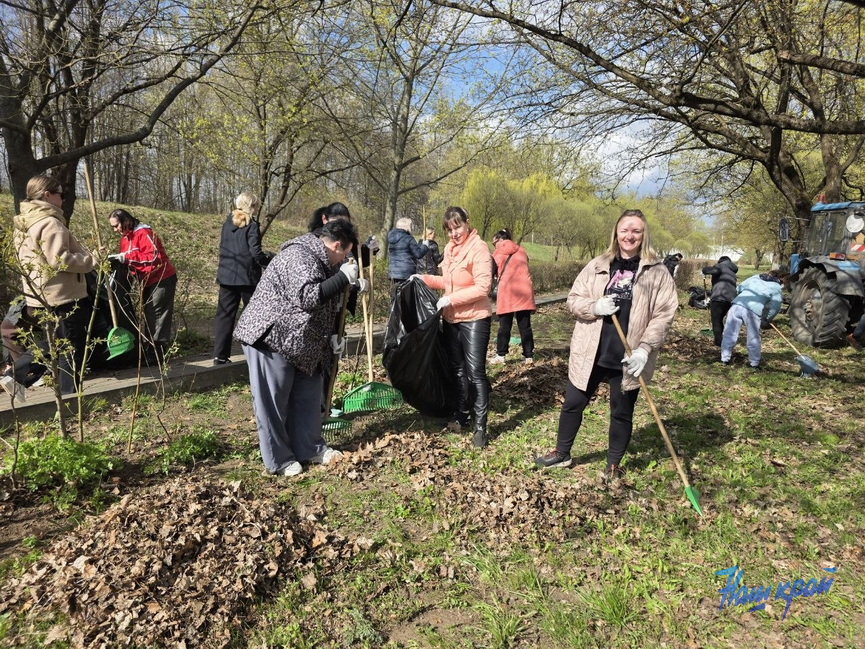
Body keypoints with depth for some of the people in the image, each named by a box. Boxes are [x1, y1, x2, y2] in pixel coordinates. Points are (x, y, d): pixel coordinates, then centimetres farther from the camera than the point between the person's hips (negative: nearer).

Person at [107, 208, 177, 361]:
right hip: (148, 281, 10)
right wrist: (117, 259, -8)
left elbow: (155, 257, -29)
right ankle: (151, 349, 19)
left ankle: (157, 352, -6)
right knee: (148, 314, 12)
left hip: (162, 279, -10)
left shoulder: (144, 233, -18)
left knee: (156, 315, -10)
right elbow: (126, 260, 14)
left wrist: (127, 257, -28)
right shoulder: (125, 238, 11)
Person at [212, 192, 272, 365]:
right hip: (247, 277, -5)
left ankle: (220, 354, 3)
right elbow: (256, 253, -16)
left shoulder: (227, 223, 11)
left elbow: (223, 248, 16)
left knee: (224, 314, 5)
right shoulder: (252, 226, -9)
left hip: (226, 276, 6)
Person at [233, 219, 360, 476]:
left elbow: (323, 307, 21)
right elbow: (308, 297, -31)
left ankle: (309, 448, 26)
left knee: (307, 395, 13)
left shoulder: (319, 260, 14)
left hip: (300, 341, 10)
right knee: (273, 401, 1)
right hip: (271, 336, -10)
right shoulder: (299, 256, -19)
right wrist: (344, 277, -23)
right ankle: (278, 460, 12)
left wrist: (331, 336, 15)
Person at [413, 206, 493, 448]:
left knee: (475, 371, -5)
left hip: (474, 319, -8)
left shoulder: (478, 247, -15)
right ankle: (461, 415, 33)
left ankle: (480, 426, 4)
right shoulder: (449, 248, 8)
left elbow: (483, 287, -22)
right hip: (451, 318, 8)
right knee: (457, 369, 17)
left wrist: (451, 299, -23)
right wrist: (425, 279, 7)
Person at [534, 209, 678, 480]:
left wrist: (644, 349, -16)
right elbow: (573, 299, 5)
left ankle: (613, 464, 32)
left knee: (622, 412, 12)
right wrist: (595, 307, -16)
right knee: (573, 403, 12)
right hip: (590, 353, 2)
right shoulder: (597, 266, 3)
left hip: (628, 358, -2)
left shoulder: (657, 272, -3)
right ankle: (562, 453, 34)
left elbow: (664, 314, -6)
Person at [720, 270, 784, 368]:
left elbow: (738, 288, 27)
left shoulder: (755, 277, 24)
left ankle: (725, 358, 20)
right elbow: (776, 305, 1)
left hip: (736, 305, 3)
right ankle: (754, 362, 24)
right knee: (754, 338, 13)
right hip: (753, 311, -3)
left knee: (730, 334, 12)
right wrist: (768, 318, 14)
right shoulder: (776, 287, 13)